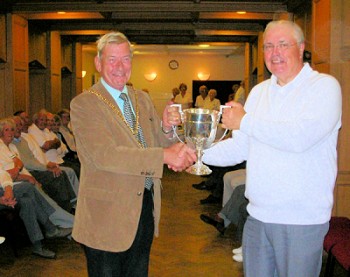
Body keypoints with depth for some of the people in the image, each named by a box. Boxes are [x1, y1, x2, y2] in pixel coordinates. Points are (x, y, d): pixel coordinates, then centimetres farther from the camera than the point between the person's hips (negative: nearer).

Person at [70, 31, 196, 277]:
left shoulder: (143, 99, 9)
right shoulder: (84, 104, -12)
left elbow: (159, 146, 10)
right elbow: (104, 155, -26)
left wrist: (167, 128, -13)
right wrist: (164, 155, -32)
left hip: (146, 208, 6)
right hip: (107, 215, -6)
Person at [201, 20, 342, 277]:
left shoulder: (324, 86, -8)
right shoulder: (259, 91, 12)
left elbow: (300, 137, -24)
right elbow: (239, 147, 13)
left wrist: (245, 121, -15)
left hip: (301, 220, -5)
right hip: (257, 216, 6)